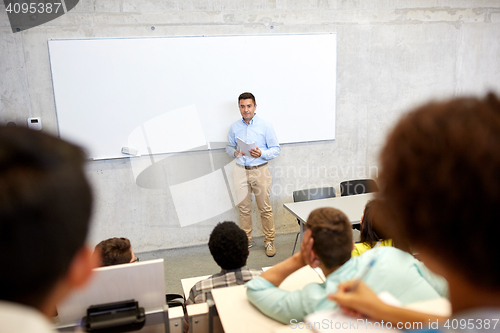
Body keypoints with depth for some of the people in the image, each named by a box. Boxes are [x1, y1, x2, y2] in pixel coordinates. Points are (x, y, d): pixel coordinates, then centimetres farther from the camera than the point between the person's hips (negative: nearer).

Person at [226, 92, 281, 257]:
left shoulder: (265, 126, -2)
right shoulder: (234, 127, 8)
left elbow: (276, 149, -2)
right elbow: (228, 147, 16)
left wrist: (261, 154, -20)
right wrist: (234, 152, -8)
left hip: (260, 170, -3)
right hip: (241, 171, 3)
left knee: (265, 209, 0)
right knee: (243, 208, 8)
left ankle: (269, 241, 13)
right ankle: (246, 241, 22)